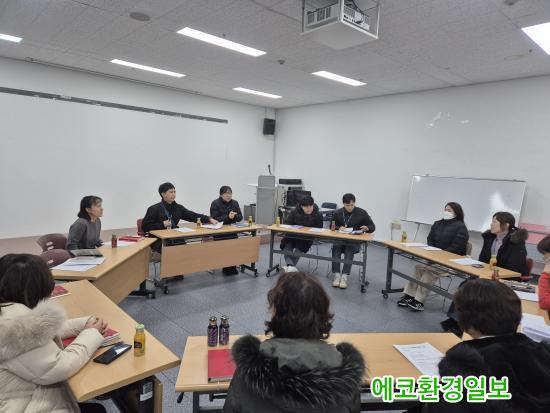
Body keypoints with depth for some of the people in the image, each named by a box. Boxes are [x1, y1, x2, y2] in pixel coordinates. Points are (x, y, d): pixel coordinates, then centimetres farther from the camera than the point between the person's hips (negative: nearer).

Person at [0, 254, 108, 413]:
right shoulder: (14, 327, -30)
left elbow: (45, 330, 13)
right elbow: (58, 369, -26)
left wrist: (85, 324, 0)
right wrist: (91, 334, -12)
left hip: (27, 400, 9)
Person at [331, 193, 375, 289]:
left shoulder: (362, 213, 4)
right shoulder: (337, 213, 8)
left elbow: (372, 227, 8)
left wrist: (367, 228, -16)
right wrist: (339, 228, -11)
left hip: (355, 241, -1)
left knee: (349, 250, -34)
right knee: (335, 248, -31)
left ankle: (344, 275, -37)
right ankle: (337, 274, -30)